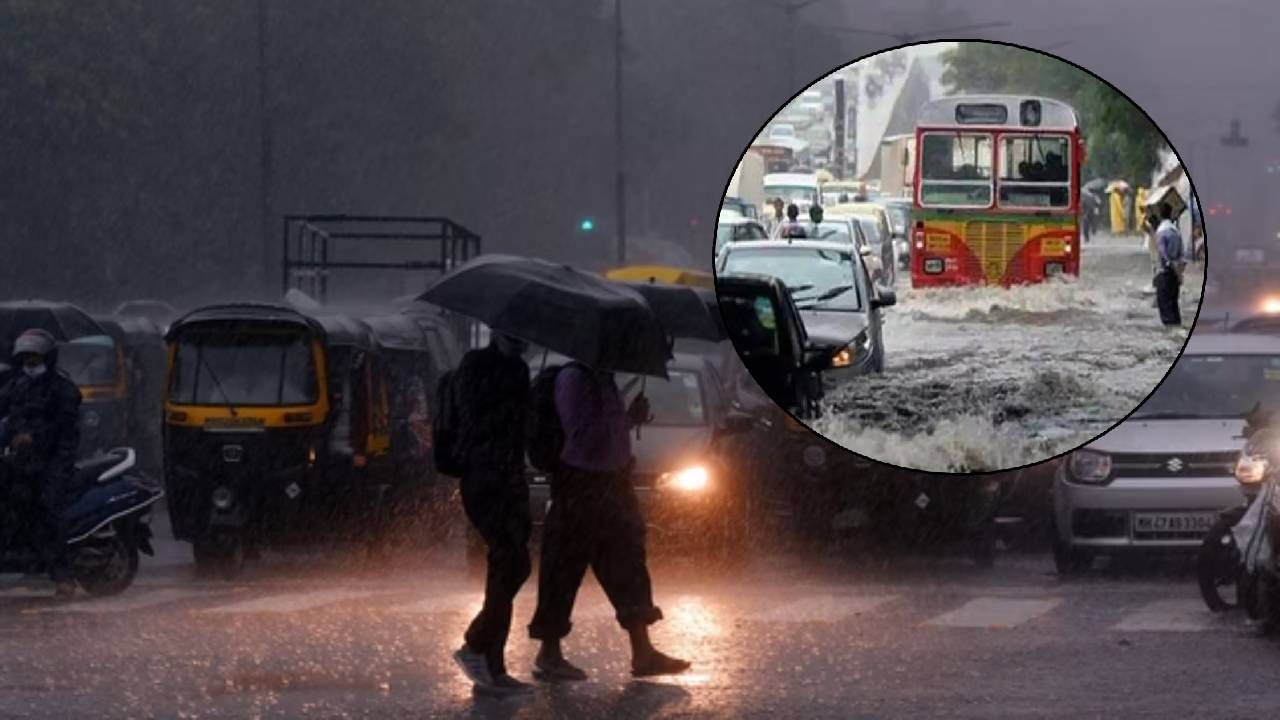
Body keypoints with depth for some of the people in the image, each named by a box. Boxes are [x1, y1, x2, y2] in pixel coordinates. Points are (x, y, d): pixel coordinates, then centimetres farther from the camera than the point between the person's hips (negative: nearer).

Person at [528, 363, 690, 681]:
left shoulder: (604, 379, 11)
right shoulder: (574, 378, -16)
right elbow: (581, 435, -22)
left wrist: (631, 418, 2)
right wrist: (629, 418, -20)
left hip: (610, 482, 9)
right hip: (581, 485, -9)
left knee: (627, 565, 9)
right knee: (565, 570, -1)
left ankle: (643, 652, 13)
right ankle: (549, 655, 8)